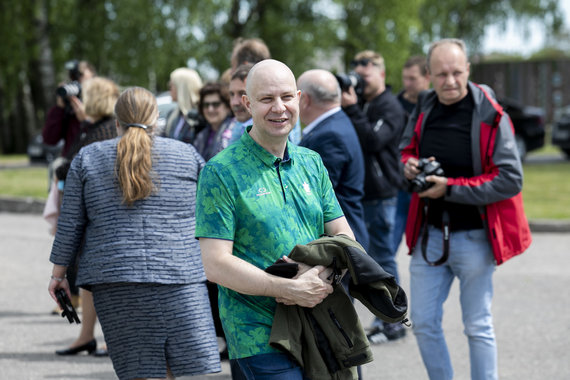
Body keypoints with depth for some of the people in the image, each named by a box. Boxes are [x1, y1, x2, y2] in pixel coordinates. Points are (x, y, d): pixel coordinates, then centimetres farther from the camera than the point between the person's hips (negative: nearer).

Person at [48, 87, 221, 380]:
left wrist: (58, 273, 17)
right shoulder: (187, 155, 8)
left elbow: (70, 224, 8)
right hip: (181, 278, -1)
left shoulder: (87, 158, 9)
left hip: (114, 282, 1)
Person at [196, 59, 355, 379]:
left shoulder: (312, 163, 13)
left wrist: (324, 274, -11)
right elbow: (216, 265, -12)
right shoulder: (221, 172, -6)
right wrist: (289, 288, -20)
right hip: (259, 337, -5)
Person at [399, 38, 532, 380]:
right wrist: (409, 167, -7)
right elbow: (406, 151, 17)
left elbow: (511, 179, -18)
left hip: (473, 238, -5)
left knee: (478, 328, 7)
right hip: (429, 233, 5)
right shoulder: (424, 109, 1)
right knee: (424, 324, 10)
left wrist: (451, 188, -20)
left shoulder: (490, 116, -16)